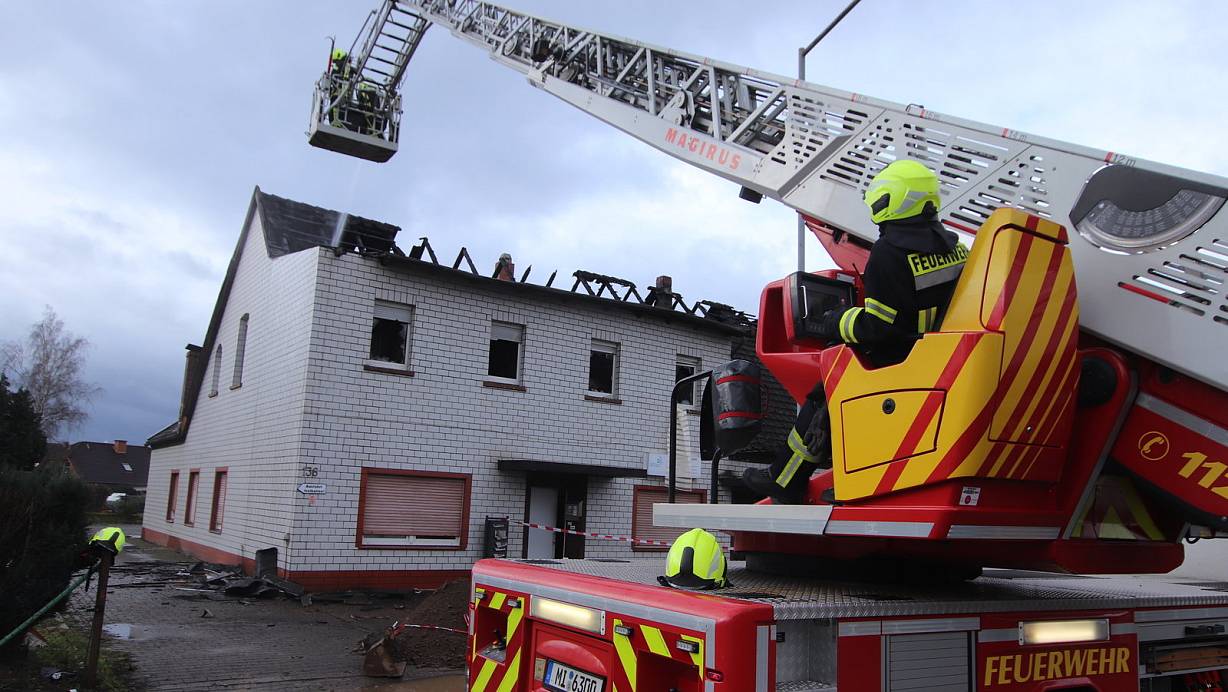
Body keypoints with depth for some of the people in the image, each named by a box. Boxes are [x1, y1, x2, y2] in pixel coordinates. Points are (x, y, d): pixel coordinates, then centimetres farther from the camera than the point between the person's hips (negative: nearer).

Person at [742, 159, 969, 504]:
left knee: (822, 402, 4)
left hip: (899, 364, -9)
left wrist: (834, 323, -7)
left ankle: (784, 484, 12)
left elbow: (876, 326, -23)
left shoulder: (889, 254, -21)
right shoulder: (955, 246, 4)